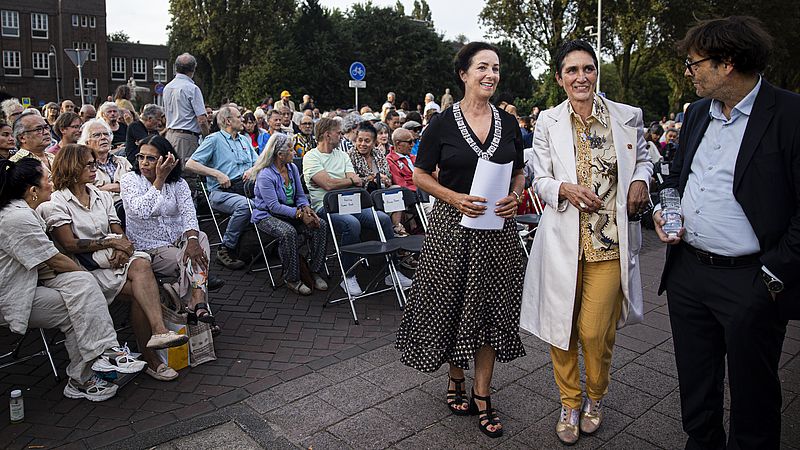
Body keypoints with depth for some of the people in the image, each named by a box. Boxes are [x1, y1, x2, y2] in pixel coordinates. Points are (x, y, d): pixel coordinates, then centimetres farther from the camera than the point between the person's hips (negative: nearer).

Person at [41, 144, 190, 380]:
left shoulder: (102, 196, 20)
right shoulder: (56, 203, 2)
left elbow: (119, 233, 11)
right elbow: (69, 245, -9)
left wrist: (122, 248, -11)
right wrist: (110, 242, -13)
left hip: (113, 259, 4)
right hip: (85, 266, -4)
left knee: (141, 263, -30)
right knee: (141, 289, -27)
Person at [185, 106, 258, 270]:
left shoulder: (244, 140, 26)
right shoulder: (214, 139, 5)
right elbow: (190, 164, -2)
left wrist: (252, 169, 3)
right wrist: (217, 174, -10)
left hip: (245, 188, 6)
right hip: (221, 192, -5)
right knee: (245, 205, -37)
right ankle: (225, 249, -21)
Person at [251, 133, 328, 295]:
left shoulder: (292, 168, 5)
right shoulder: (265, 175, -18)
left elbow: (300, 195, 10)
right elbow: (274, 206, -22)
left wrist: (306, 208, -13)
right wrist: (299, 214, -26)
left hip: (290, 213, 7)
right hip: (266, 216, -7)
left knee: (320, 225, -17)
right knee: (288, 232, -37)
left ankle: (316, 272, -9)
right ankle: (292, 279, -21)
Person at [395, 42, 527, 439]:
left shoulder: (508, 122, 7)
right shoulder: (443, 123, -4)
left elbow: (519, 172, 16)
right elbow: (420, 175, 0)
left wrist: (514, 197, -5)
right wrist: (454, 197, -15)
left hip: (497, 228, 3)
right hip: (452, 227, -3)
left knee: (492, 308, 6)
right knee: (453, 305, 7)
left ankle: (482, 395, 19)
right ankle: (456, 377, 32)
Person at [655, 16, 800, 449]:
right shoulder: (696, 113, 9)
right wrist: (664, 209, 4)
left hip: (750, 283, -6)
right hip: (687, 272, 7)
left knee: (751, 392, 12)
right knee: (695, 381, 21)